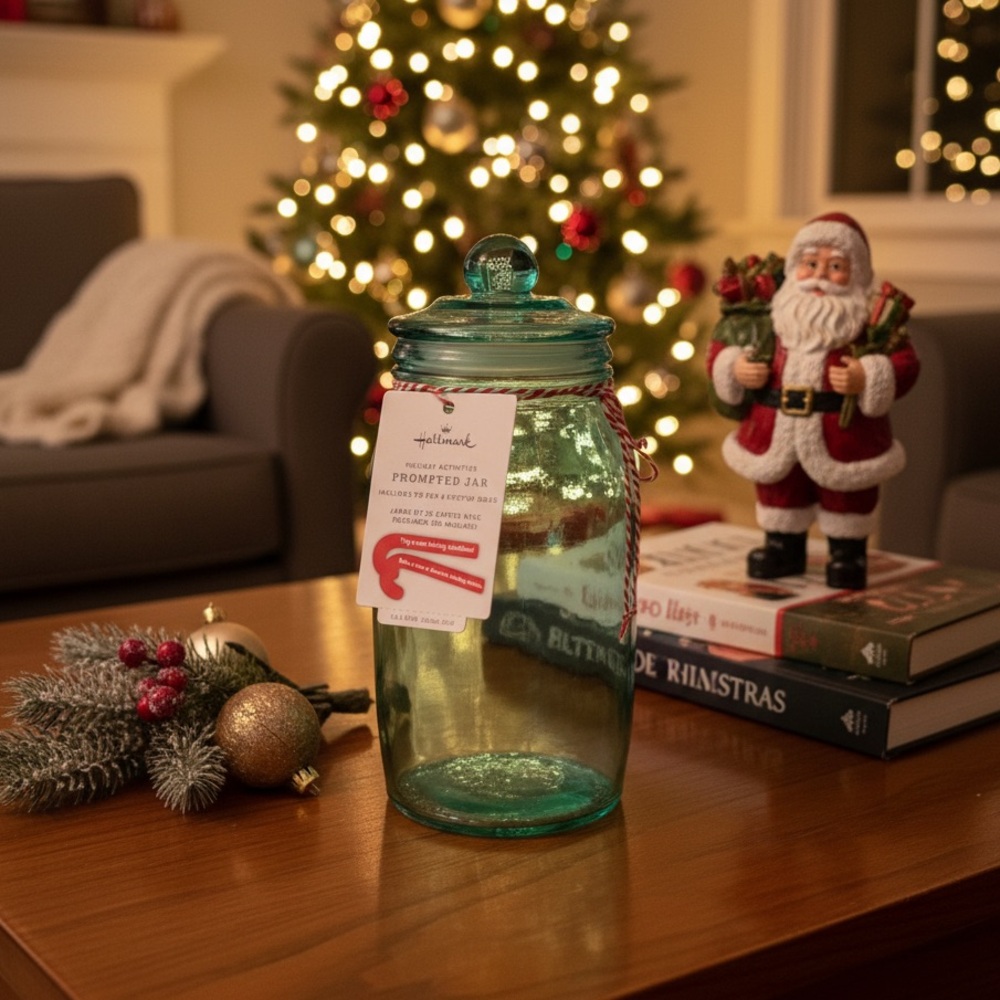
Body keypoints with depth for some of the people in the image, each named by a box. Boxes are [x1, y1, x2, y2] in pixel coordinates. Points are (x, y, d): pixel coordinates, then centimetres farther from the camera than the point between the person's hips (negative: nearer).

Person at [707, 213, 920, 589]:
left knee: (845, 494, 13)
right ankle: (783, 545, 39)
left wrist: (867, 378, -27)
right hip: (776, 428, 3)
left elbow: (903, 361, -12)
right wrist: (734, 368, -15)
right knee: (779, 487, 19)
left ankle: (848, 551, 32)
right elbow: (724, 345, 4)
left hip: (842, 433, -3)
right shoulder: (768, 315, -2)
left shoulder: (872, 320, -9)